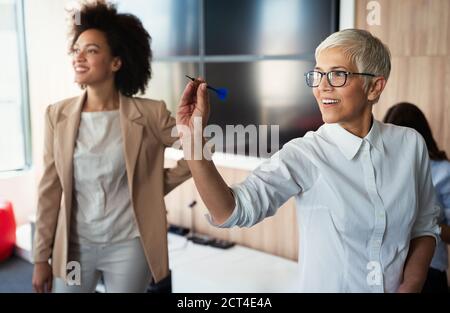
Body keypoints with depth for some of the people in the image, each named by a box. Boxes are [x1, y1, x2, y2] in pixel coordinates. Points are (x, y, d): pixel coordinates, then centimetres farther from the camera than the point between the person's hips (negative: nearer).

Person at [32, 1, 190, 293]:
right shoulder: (58, 115, -3)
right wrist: (42, 257, 3)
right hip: (74, 245, 2)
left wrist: (161, 185, -1)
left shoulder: (150, 114, -11)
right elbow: (50, 191, 1)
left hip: (129, 246, -2)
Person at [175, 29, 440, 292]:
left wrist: (411, 285, -12)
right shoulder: (304, 155, -19)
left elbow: (425, 226, 2)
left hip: (398, 287, 3)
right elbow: (231, 212, -31)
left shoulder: (410, 144, -9)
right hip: (326, 286, -2)